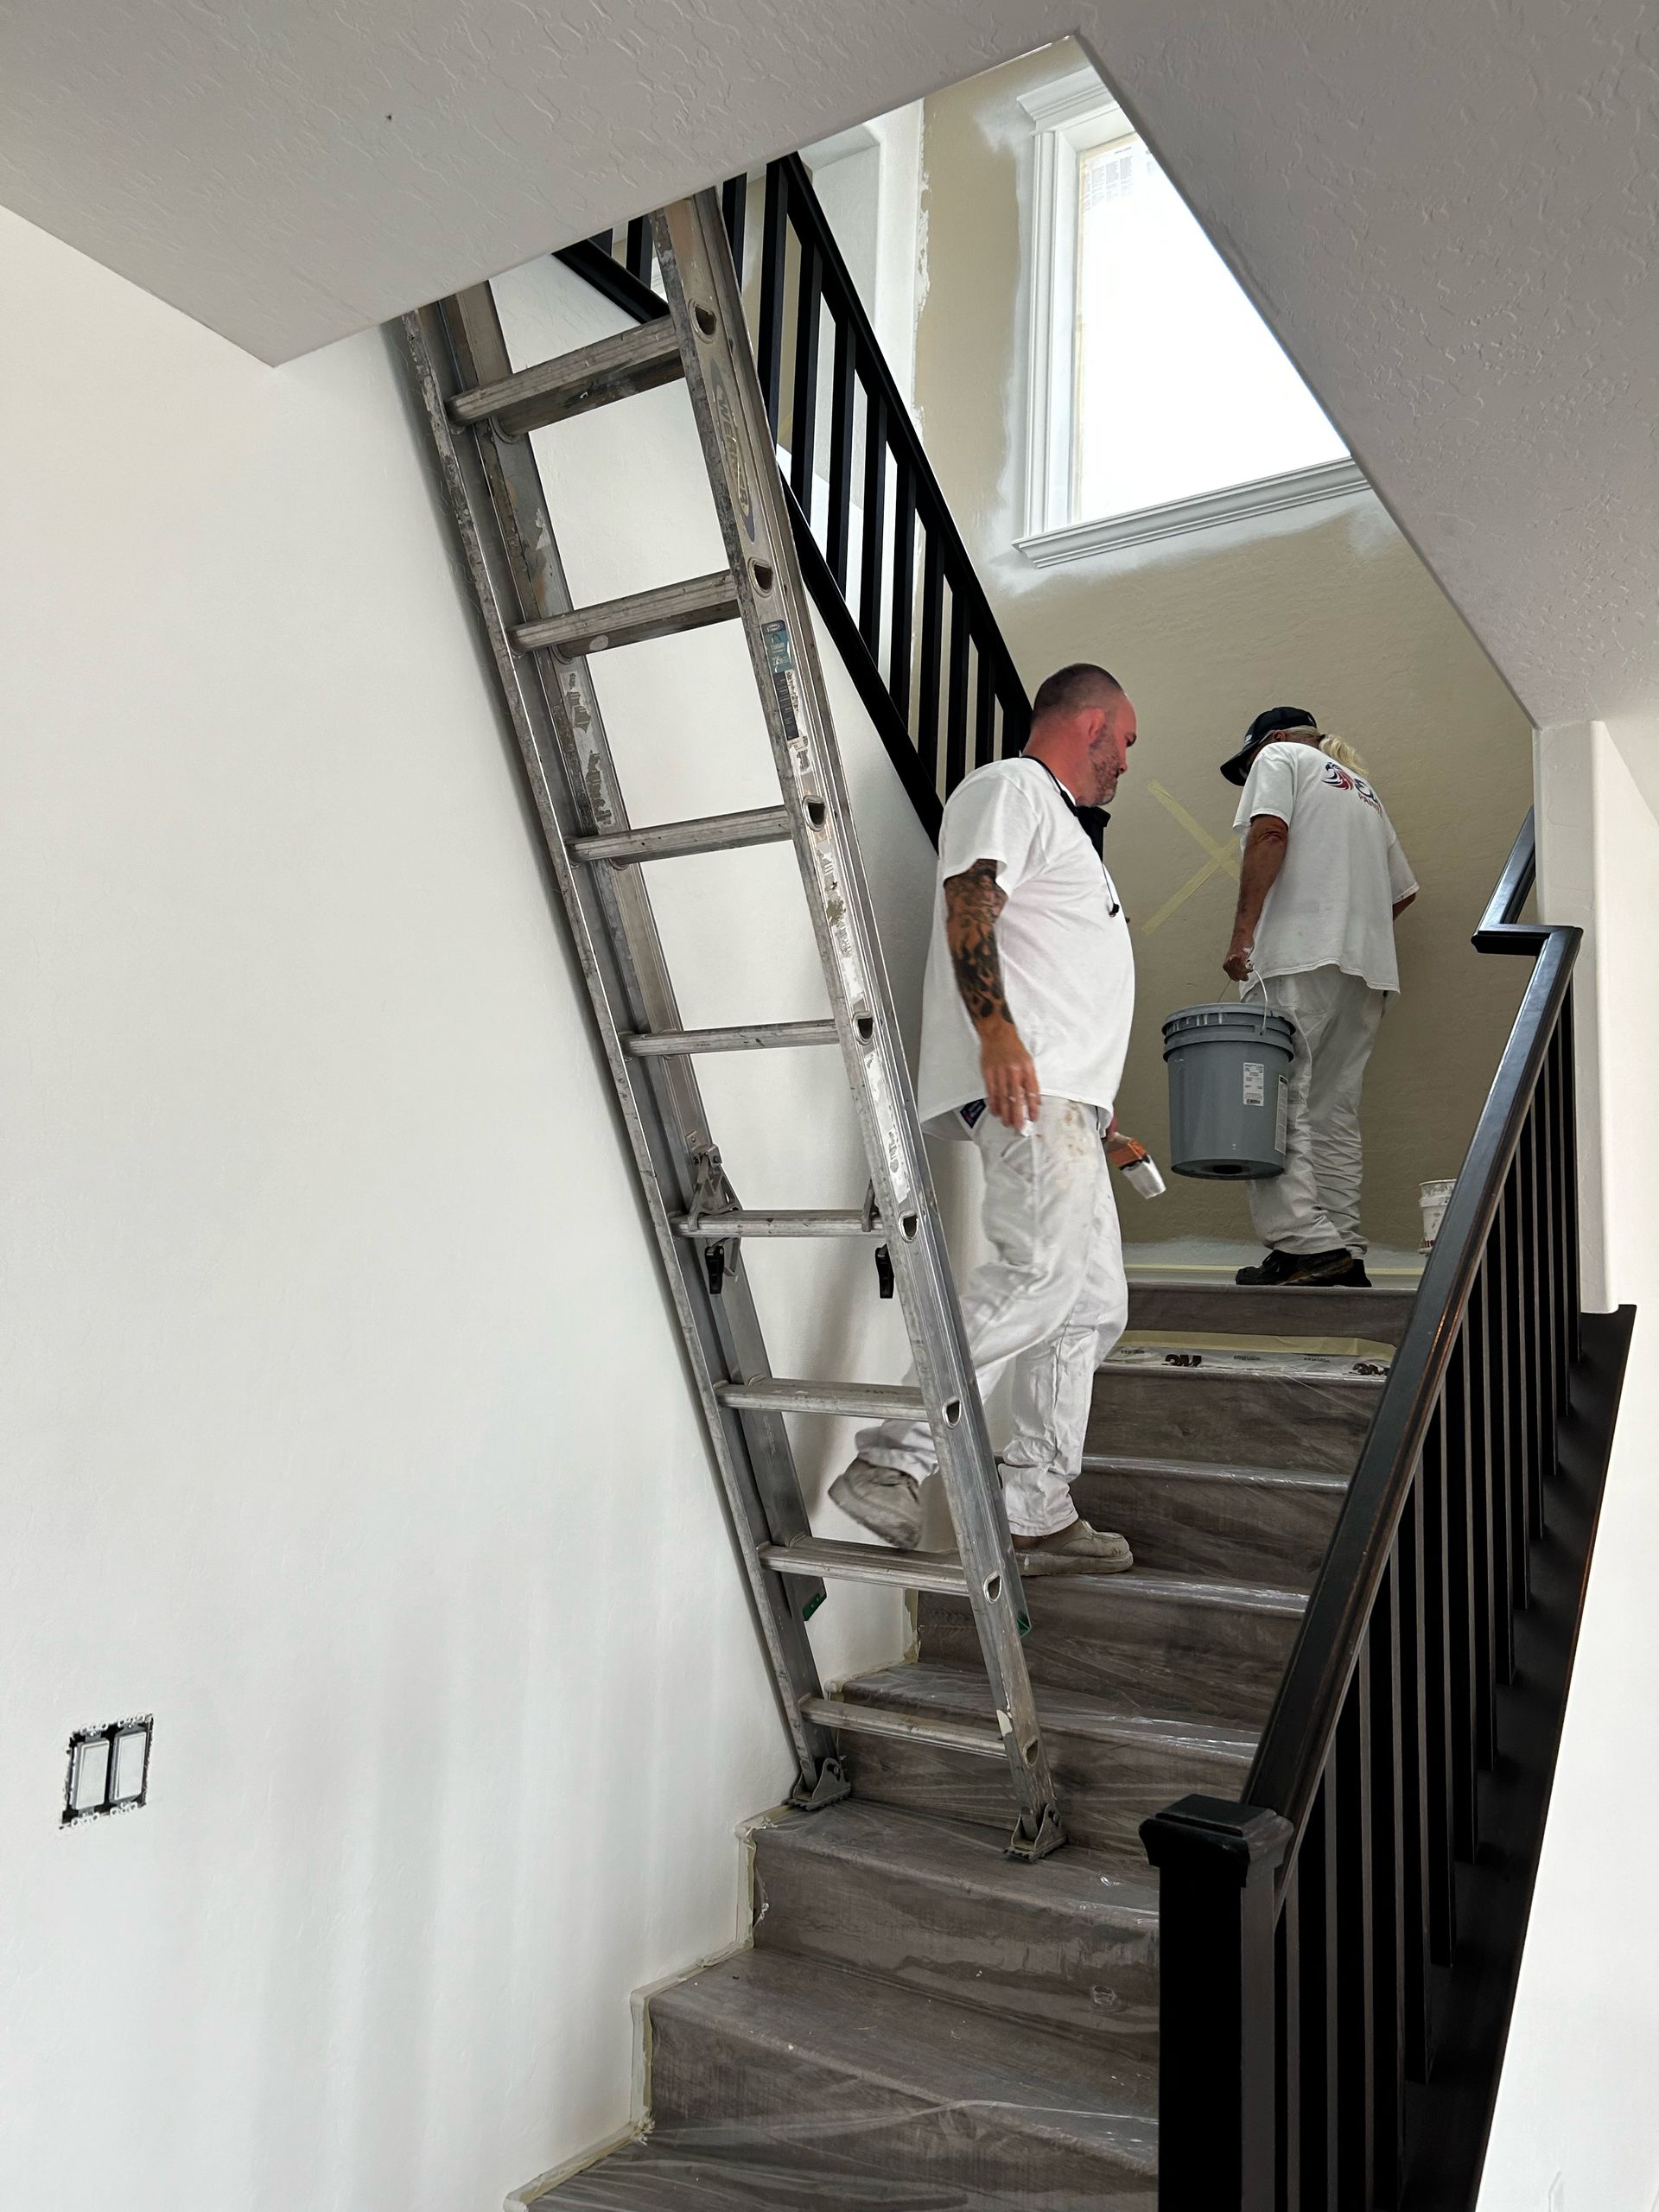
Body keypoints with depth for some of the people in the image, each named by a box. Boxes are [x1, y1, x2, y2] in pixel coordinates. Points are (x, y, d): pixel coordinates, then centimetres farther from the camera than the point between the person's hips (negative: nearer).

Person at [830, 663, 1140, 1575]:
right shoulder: (1008, 787, 4)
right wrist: (997, 1031, -28)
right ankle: (892, 1461, -23)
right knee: (1040, 1268, -25)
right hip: (1020, 1079, -10)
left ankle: (1035, 1515, 9)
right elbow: (967, 904, -14)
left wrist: (1097, 1118, 31)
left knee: (1091, 1303, 6)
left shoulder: (1058, 819, 34)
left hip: (1061, 1098, 11)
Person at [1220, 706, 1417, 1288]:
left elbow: (1269, 834, -8)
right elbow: (1404, 890, 30)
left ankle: (1306, 1244, -23)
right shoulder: (1363, 789, 33)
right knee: (1335, 1113, 6)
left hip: (1298, 956, -7)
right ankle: (1344, 1253, 0)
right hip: (1367, 971, 8)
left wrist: (1243, 932, -13)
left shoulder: (1279, 757, 12)